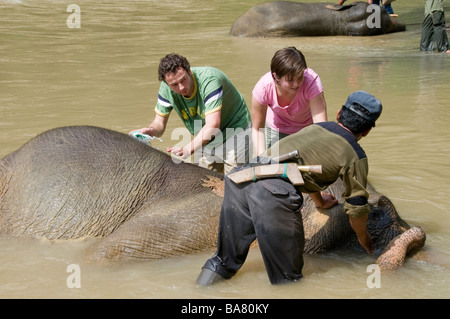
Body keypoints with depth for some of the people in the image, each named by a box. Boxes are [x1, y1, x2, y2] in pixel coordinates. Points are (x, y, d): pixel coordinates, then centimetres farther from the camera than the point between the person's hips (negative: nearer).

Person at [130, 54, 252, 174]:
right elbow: (159, 123, -6)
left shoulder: (210, 80, -32)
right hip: (206, 139, 5)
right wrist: (151, 130, -31)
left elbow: (213, 125, -39)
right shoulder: (166, 88, -15)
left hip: (235, 131, -5)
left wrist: (187, 149, -50)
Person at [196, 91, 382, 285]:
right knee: (287, 278, 8)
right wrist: (364, 241, 37)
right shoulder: (356, 156, 13)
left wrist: (320, 202, 66)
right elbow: (356, 207, 17)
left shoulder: (315, 128, 32)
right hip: (274, 193, -7)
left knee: (225, 261, 24)